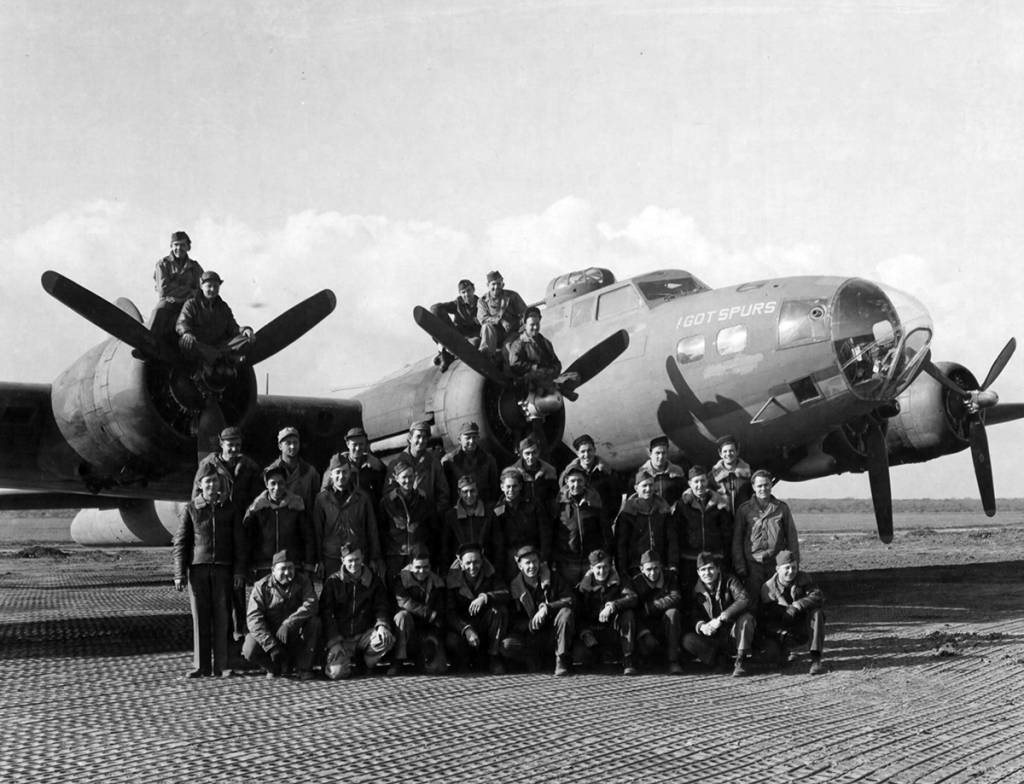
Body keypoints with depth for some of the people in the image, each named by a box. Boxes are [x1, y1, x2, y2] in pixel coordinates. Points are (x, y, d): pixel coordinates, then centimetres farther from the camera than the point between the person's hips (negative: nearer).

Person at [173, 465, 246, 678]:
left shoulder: (229, 509, 7)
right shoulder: (190, 509, 4)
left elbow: (239, 542, 9)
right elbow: (180, 542, 3)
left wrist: (239, 571, 2)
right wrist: (179, 574, -3)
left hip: (223, 568, 1)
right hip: (198, 568, -1)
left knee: (222, 617, -1)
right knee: (200, 617, 0)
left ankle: (222, 665, 5)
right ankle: (201, 665, 7)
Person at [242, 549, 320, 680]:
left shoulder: (302, 582, -4)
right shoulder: (261, 586, -9)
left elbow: (310, 604, -22)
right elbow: (254, 618, -18)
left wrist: (288, 624, -36)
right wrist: (271, 646, -29)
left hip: (295, 634, 1)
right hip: (269, 634, -1)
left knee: (314, 621, -28)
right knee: (249, 650, -28)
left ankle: (304, 667, -15)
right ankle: (274, 667, 4)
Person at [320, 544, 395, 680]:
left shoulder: (373, 580, 5)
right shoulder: (333, 582, -1)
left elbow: (381, 607, 6)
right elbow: (326, 613, -3)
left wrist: (382, 625, -17)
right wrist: (334, 642, -13)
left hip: (365, 634, 2)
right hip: (342, 637, -2)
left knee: (387, 639, -30)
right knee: (337, 673, -24)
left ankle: (367, 663, 1)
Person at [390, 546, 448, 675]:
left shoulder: (437, 582, 7)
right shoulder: (402, 579, -1)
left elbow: (440, 616, 3)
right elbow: (403, 601, -20)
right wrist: (431, 614, -19)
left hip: (430, 630, 1)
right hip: (410, 632, -1)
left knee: (438, 668, -22)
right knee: (403, 615, -35)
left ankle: (422, 657, 15)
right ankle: (397, 662, -24)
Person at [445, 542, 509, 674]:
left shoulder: (490, 576, -3)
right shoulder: (452, 579, -8)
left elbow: (506, 594, -19)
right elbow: (450, 613, -16)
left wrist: (485, 597, -38)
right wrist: (466, 629, -34)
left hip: (486, 627, 2)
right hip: (462, 625, -2)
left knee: (500, 608, -28)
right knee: (452, 642, -34)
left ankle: (494, 657, -16)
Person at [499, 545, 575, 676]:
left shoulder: (552, 578, 3)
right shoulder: (515, 587, 2)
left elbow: (569, 600, -9)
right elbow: (512, 621, 1)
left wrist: (546, 607, -24)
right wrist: (529, 624, -20)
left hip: (553, 634, 1)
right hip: (530, 636, 0)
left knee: (566, 613, -30)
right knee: (506, 645, -28)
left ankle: (562, 660, -22)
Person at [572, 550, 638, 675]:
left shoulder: (617, 582, 0)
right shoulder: (583, 587, 2)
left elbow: (633, 598, -19)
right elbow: (578, 614, 1)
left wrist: (613, 606, -36)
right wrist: (584, 632, -18)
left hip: (614, 630, 0)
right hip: (593, 631, 0)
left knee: (627, 613, -31)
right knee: (579, 653, -29)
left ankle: (628, 661, -24)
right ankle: (597, 654, 12)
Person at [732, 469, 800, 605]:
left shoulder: (782, 507, 7)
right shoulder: (744, 509, 4)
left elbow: (791, 536, 9)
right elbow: (737, 539, 5)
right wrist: (739, 565, -1)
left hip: (777, 563, 1)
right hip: (753, 563, -1)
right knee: (752, 601, -2)